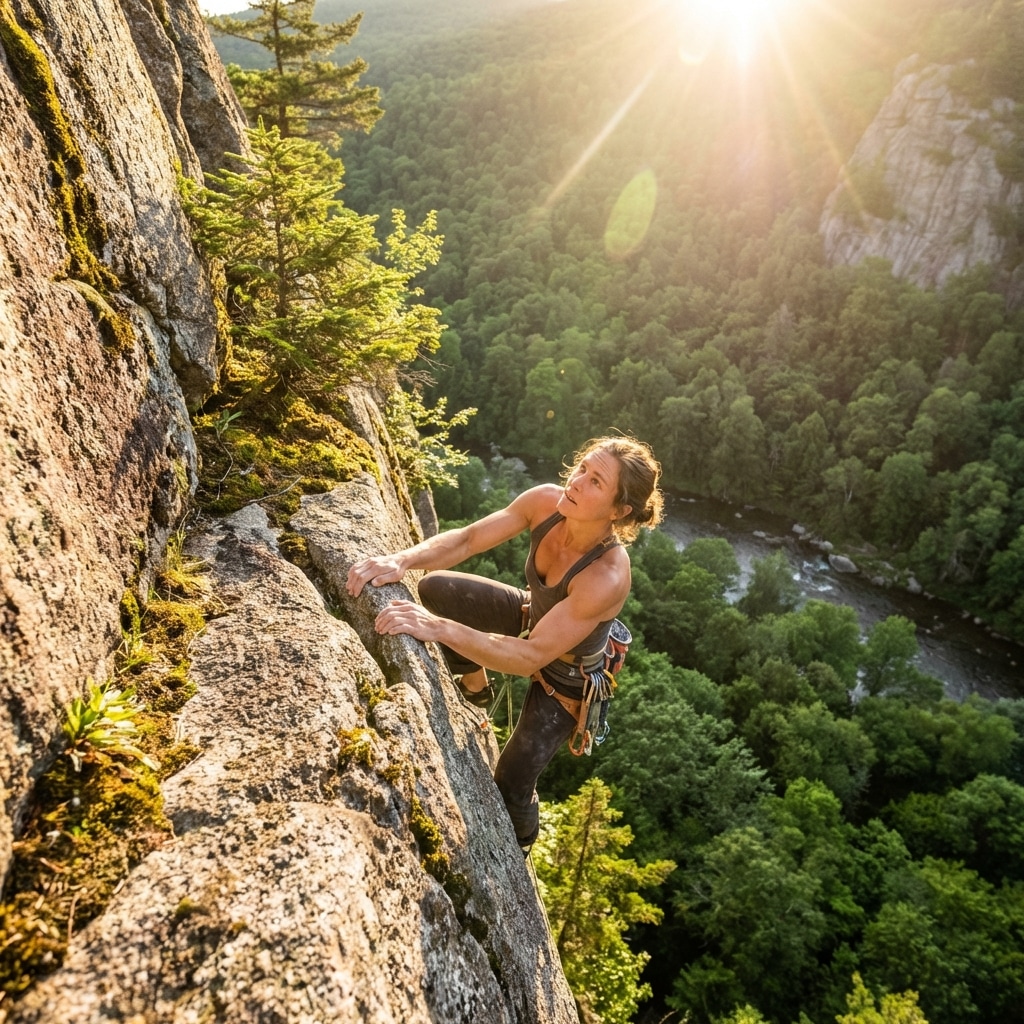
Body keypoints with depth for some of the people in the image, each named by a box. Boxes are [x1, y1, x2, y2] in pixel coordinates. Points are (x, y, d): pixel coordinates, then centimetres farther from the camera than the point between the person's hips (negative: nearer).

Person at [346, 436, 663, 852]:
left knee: (511, 783, -5)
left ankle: (518, 847, 35)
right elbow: (466, 540, -20)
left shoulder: (606, 576, -41)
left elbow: (531, 656, -40)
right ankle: (474, 687, 21)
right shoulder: (545, 501, -25)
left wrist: (439, 628, -48)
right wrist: (401, 560, -38)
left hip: (565, 674, -5)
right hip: (530, 615, 6)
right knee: (434, 589, -5)